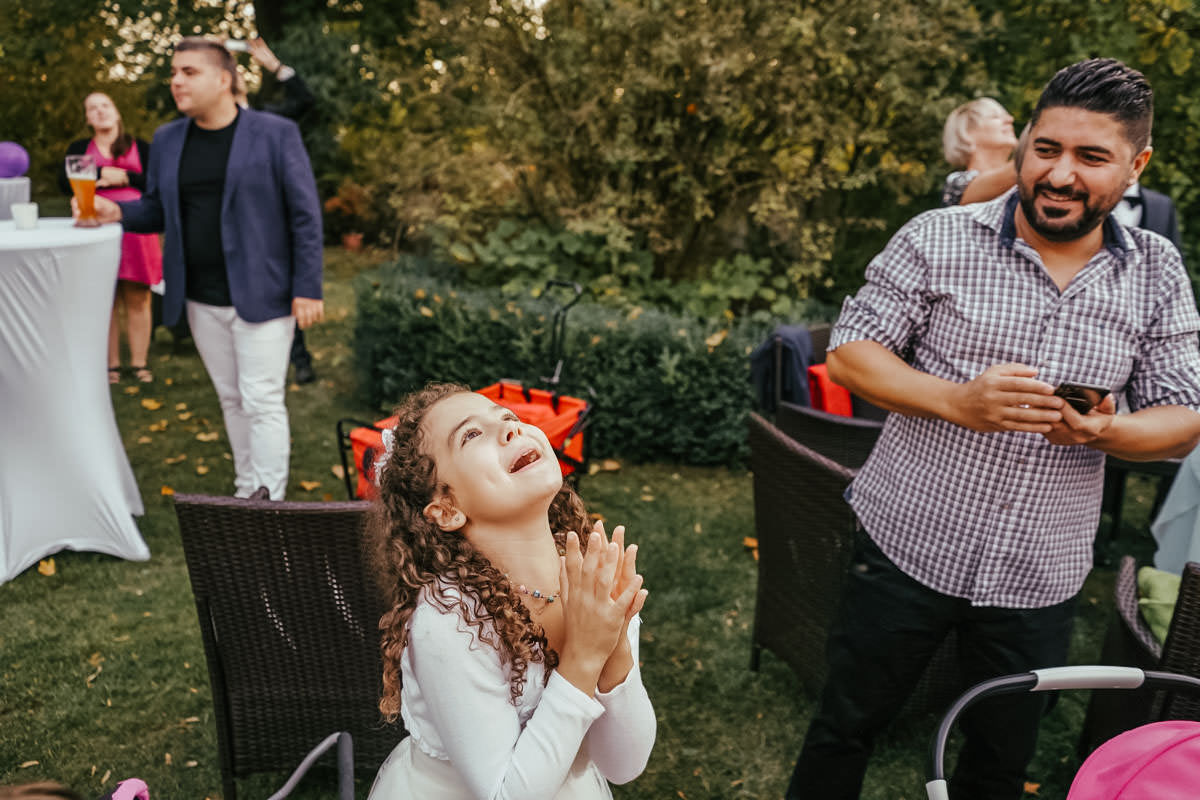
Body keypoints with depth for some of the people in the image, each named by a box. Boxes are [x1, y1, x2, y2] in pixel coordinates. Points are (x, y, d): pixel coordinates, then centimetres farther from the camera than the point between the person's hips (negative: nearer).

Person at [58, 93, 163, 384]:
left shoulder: (139, 148, 11)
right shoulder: (80, 149, 13)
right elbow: (64, 182, -1)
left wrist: (125, 177, -8)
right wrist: (102, 174, -8)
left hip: (135, 229, -1)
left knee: (137, 300, -1)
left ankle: (139, 362, 6)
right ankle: (111, 365, 9)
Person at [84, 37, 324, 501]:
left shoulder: (275, 134, -5)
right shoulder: (167, 140, 9)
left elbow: (305, 215, -7)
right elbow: (157, 211, 14)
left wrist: (307, 289, -12)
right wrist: (118, 213, -8)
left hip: (261, 295, -5)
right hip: (202, 300, 5)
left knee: (262, 401, -5)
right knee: (231, 399, 13)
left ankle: (269, 501, 2)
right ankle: (246, 490, 24)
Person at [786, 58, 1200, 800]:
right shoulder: (938, 239, -9)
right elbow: (850, 353, -8)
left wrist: (1104, 431, -21)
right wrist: (960, 401, -25)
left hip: (1042, 574, 3)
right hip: (909, 546, -2)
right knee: (847, 726, 14)